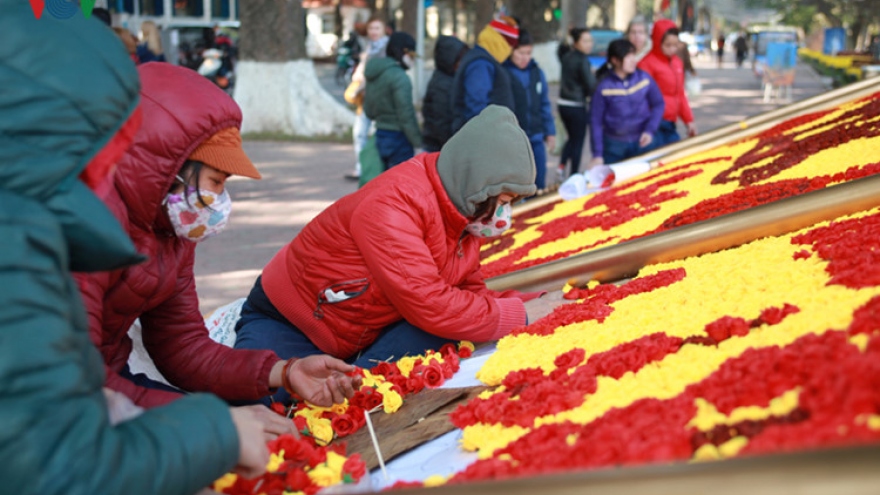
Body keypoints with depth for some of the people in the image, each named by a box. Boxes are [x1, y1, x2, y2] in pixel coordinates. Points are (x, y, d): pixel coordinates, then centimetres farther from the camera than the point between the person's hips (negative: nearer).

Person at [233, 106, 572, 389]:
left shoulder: (463, 213, -3)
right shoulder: (394, 203, -30)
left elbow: (472, 292, 1)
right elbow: (431, 307, -34)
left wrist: (541, 303, -13)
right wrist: (521, 314, -25)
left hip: (366, 339, 7)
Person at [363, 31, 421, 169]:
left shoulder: (374, 75, 10)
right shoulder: (399, 77, -16)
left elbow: (369, 111, 16)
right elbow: (406, 115, -19)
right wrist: (418, 145, -16)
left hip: (380, 136, 9)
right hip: (398, 137, -9)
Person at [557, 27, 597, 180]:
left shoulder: (566, 57, 6)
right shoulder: (582, 61, -17)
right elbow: (591, 86, -18)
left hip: (563, 103, 7)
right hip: (577, 106, -7)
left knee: (572, 138, 23)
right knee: (578, 141, 6)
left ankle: (562, 166, 11)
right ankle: (574, 176, 11)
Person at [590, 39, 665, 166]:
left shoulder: (644, 78, -3)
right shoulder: (604, 87, -8)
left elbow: (658, 104, 5)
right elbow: (595, 121, -5)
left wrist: (650, 131, -9)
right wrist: (597, 154, -8)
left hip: (641, 143, 2)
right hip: (614, 145, -2)